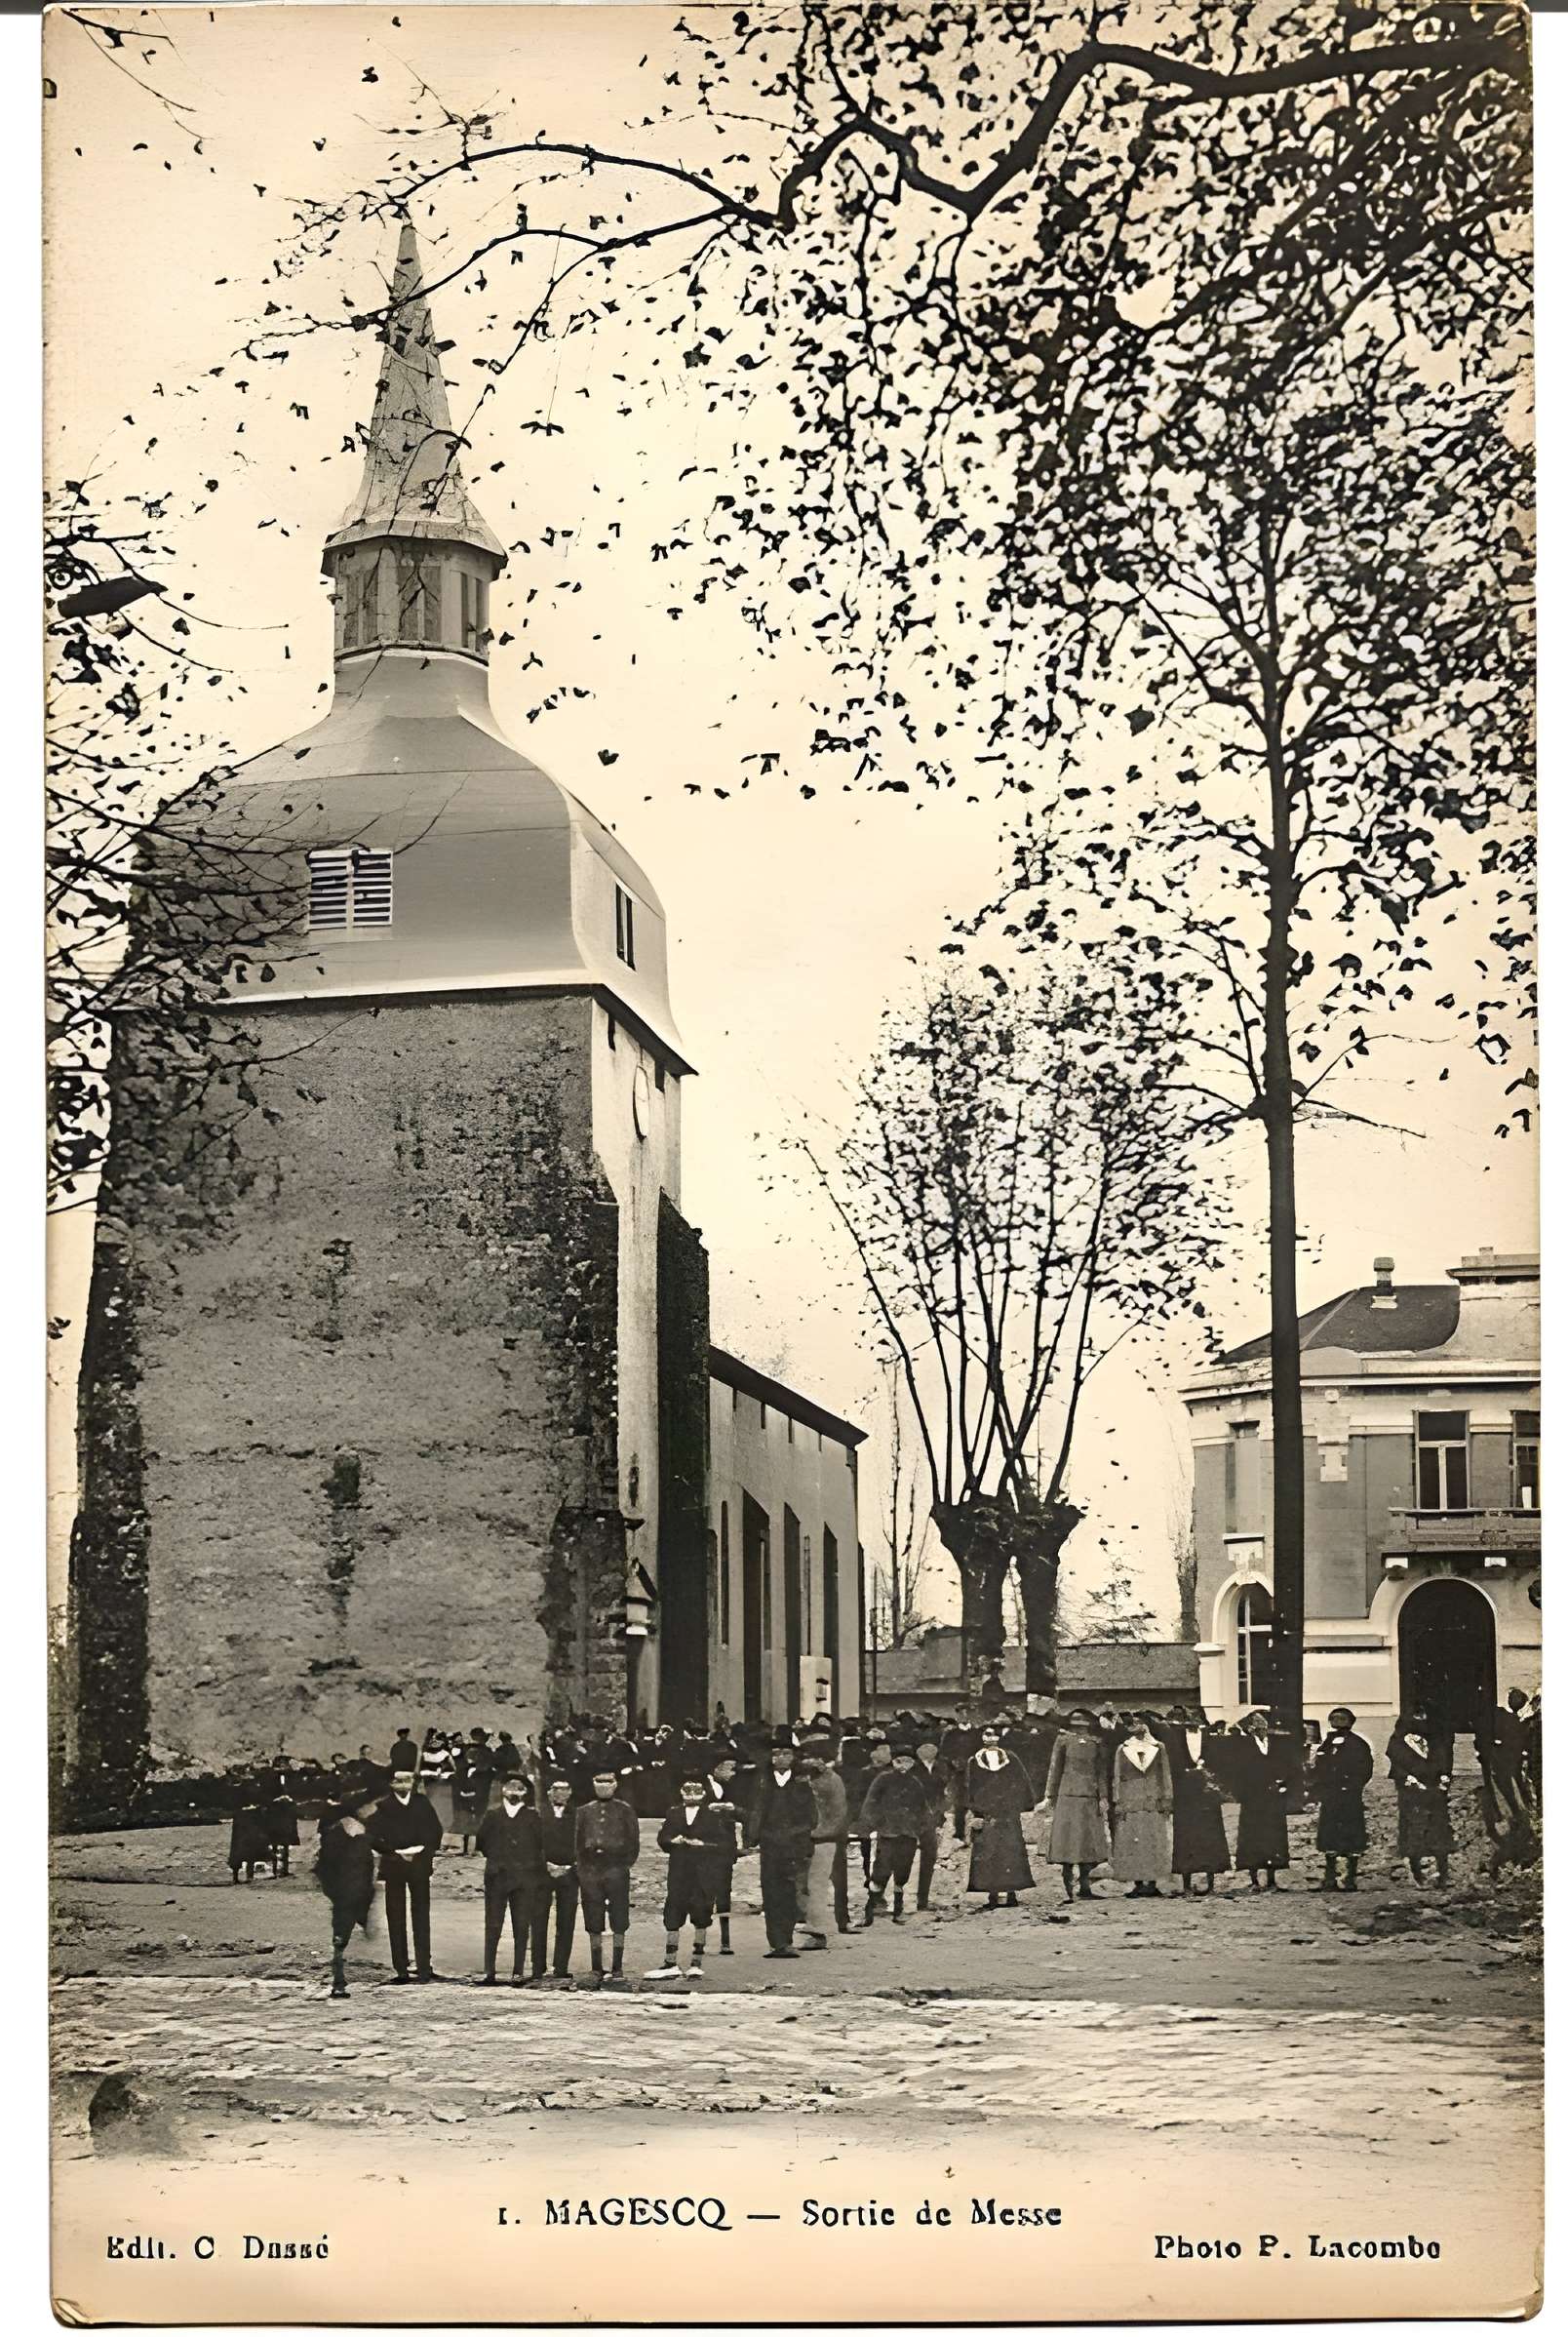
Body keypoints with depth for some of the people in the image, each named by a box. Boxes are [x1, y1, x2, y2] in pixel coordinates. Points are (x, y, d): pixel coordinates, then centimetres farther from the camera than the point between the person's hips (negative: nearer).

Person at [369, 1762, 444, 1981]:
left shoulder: (422, 1803, 7)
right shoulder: (383, 1806, 0)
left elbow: (435, 1830, 10)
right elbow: (375, 1837, -3)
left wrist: (427, 1852, -4)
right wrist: (396, 1852, -12)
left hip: (420, 1863, 1)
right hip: (393, 1865, -1)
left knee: (421, 1915, -2)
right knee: (396, 1919, 0)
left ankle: (424, 1966, -1)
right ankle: (400, 1969, 4)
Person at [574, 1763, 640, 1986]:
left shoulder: (625, 1810, 6)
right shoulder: (584, 1811, 12)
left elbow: (633, 1842, 5)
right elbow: (578, 1842, 13)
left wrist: (625, 1865, -3)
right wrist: (581, 1869, 4)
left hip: (616, 1872, -2)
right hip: (590, 1873, 2)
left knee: (619, 1924, -2)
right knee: (593, 1925, 4)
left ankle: (617, 1970, 4)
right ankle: (596, 1970, 11)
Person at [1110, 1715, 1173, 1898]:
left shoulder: (1158, 1748, 9)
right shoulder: (1122, 1749, 10)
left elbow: (1165, 1776, 8)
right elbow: (1116, 1778, 8)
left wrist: (1166, 1801, 1)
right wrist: (1118, 1802, 0)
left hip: (1154, 1803, 0)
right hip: (1130, 1803, 0)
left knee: (1154, 1843, -4)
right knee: (1132, 1844, -4)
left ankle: (1152, 1883, -2)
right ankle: (1138, 1884, -2)